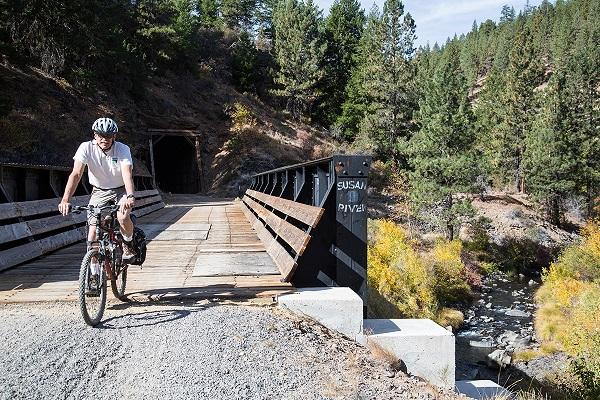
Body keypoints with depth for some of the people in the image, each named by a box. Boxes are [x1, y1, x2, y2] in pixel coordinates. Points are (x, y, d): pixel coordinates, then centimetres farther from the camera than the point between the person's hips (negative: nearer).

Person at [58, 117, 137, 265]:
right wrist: (65, 200, -41)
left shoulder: (123, 149, -20)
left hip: (120, 190, -2)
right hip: (99, 191, 2)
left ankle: (128, 244, 3)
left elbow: (127, 174, -34)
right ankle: (94, 272, 6)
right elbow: (76, 174, -27)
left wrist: (130, 196, -53)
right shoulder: (86, 148, -18)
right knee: (93, 227, -10)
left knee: (123, 217, -30)